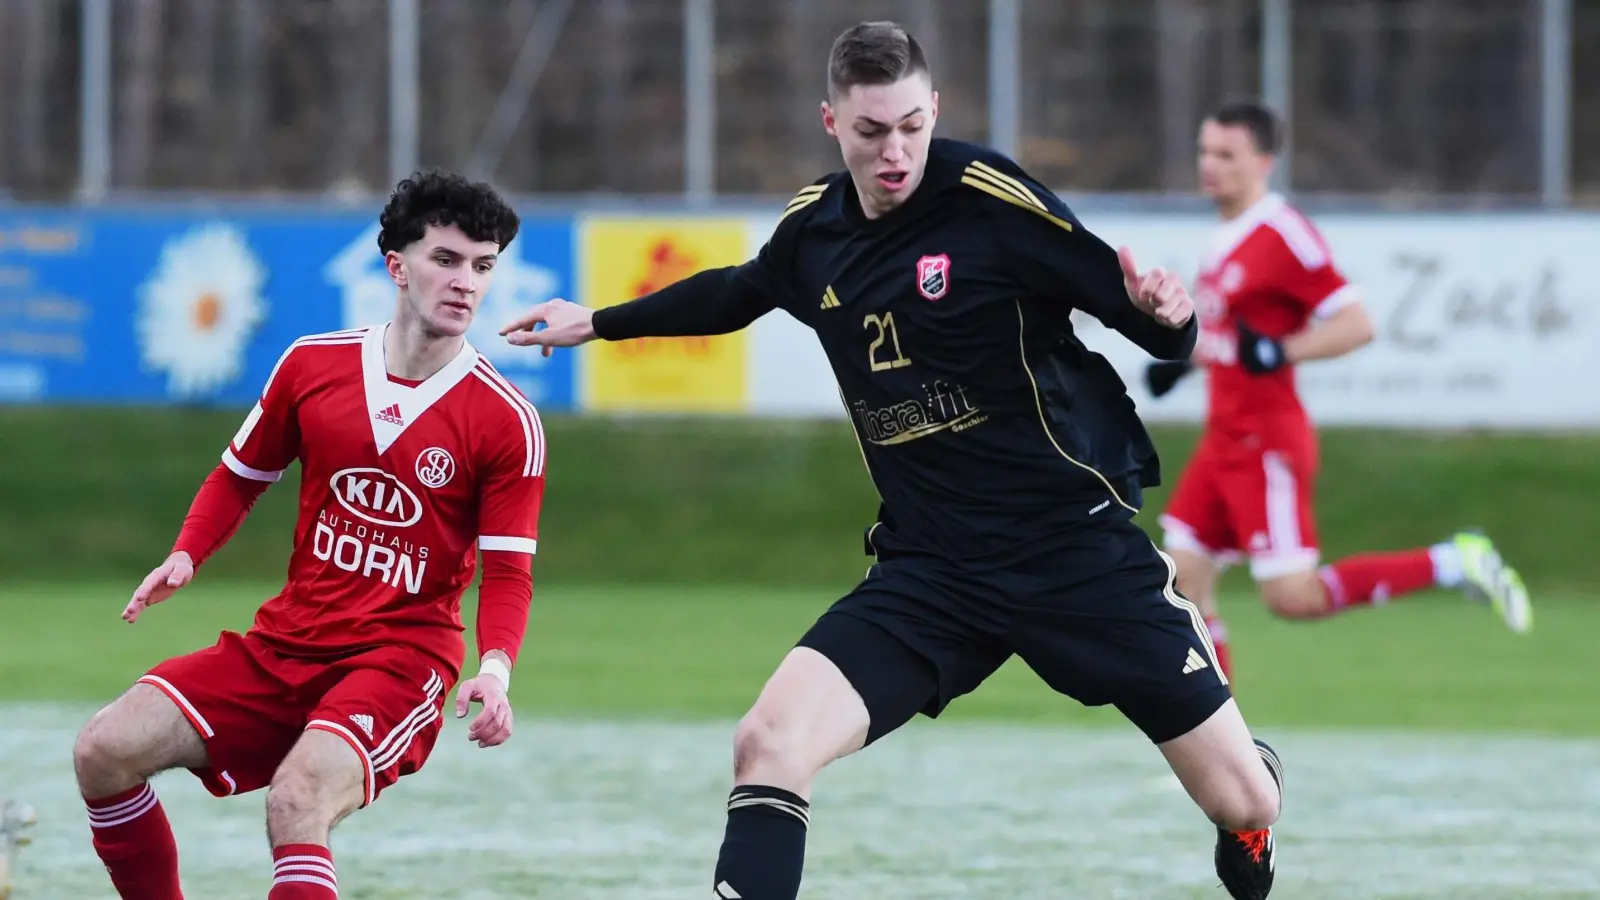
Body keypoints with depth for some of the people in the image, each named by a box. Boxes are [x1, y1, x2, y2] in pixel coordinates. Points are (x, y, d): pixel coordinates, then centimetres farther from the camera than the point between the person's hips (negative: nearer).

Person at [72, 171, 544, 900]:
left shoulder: (507, 420, -7)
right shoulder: (312, 364, 2)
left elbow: (509, 571, -6)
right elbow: (241, 475, 17)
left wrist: (495, 669, -25)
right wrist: (185, 557, -1)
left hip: (402, 657, -5)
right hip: (284, 644, 5)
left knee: (295, 802, -33)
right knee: (106, 748, -10)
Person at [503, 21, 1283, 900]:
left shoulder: (993, 201, -14)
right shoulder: (812, 229, 2)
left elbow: (1154, 329, -9)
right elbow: (735, 294, 27)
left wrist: (1167, 315, -32)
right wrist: (597, 322, 35)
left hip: (1078, 545, -4)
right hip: (930, 569, 4)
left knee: (1242, 803, 0)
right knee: (769, 745, -17)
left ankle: (1252, 780, 39)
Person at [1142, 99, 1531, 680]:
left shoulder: (1284, 235, -16)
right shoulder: (1227, 237, 13)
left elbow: (1355, 325, -19)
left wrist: (1280, 352, -31)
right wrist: (1185, 359, 17)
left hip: (1267, 446, -9)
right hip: (1223, 443, 9)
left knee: (1294, 597, -12)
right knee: (1185, 579, 3)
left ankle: (1452, 564, 0)